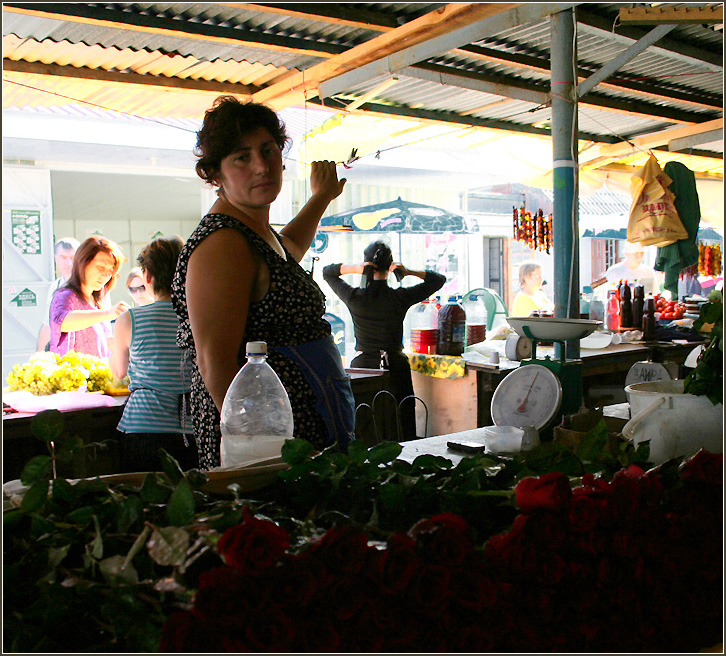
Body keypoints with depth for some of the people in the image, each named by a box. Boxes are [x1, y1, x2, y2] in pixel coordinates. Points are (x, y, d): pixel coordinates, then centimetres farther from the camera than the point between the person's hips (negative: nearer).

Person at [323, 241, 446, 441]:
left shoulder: (355, 297, -9)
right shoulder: (400, 298, -9)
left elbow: (327, 272, 9)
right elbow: (439, 279, 3)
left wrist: (355, 268, -7)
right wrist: (409, 272, -9)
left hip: (362, 366, 0)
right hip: (395, 367, 0)